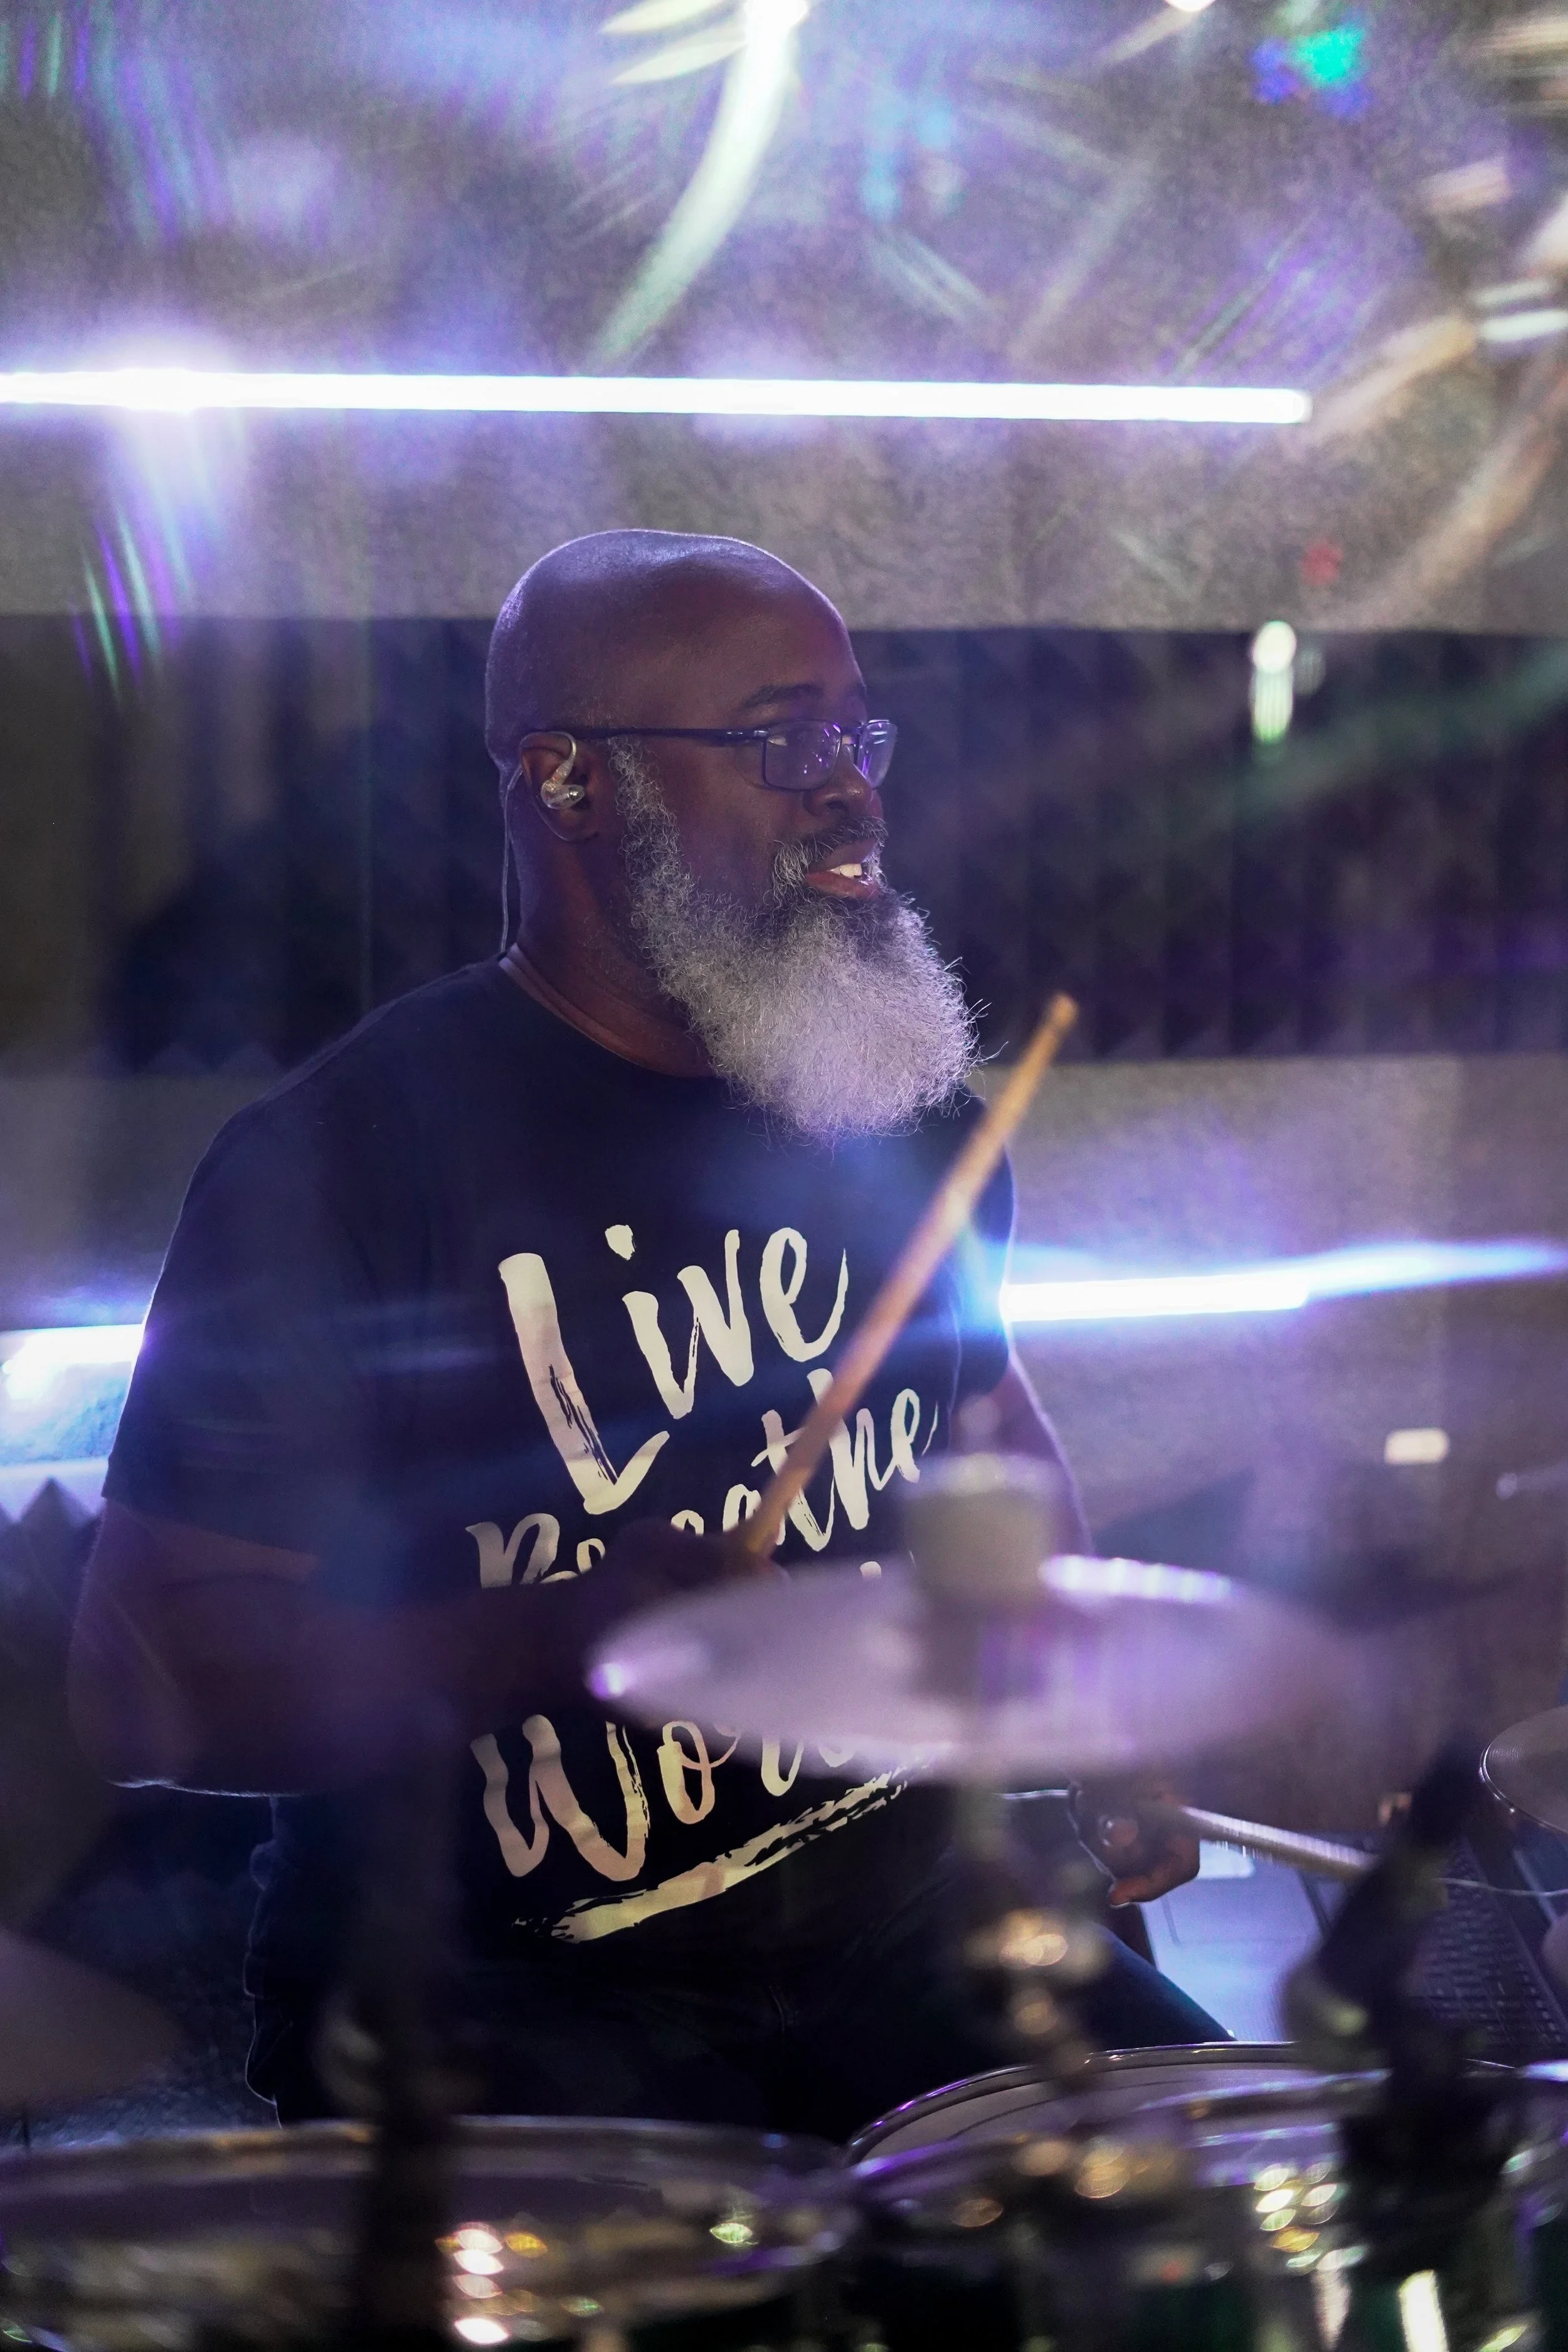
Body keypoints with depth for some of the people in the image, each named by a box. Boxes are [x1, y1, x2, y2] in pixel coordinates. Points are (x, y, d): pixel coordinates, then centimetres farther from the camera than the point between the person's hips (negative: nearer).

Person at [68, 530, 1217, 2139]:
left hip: (903, 1927, 6)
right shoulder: (340, 1158, -13)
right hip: (497, 2004, -6)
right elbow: (143, 1682, -15)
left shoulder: (905, 1114, 7)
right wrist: (559, 1641, -29)